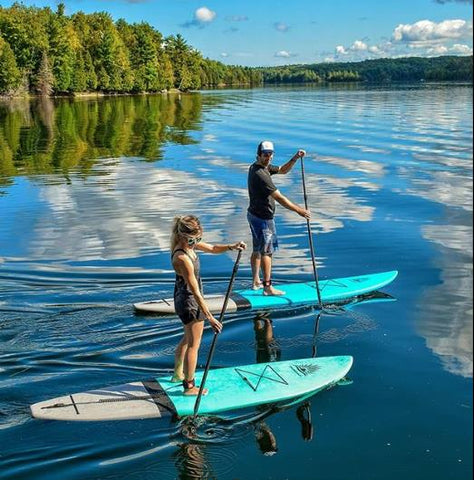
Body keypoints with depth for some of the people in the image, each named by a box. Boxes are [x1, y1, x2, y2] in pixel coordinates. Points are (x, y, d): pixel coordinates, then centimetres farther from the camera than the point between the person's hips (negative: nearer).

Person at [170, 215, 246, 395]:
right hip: (190, 302, -10)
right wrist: (209, 317, -28)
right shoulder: (182, 258, -32)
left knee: (188, 338, 27)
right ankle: (189, 387, 19)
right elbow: (195, 292, -31)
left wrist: (231, 247, -12)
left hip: (183, 299, 10)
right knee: (194, 345, 6)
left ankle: (178, 374, 45)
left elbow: (213, 248, 8)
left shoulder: (189, 244, -5)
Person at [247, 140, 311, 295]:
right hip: (263, 218, -10)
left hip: (254, 214, 10)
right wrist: (299, 210, -22)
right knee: (266, 252, -2)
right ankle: (268, 287, 5)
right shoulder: (260, 174, -26)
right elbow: (279, 198, -26)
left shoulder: (260, 167, 6)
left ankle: (256, 281, 29)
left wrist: (295, 158, 0)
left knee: (257, 250, 18)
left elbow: (282, 170, 16)